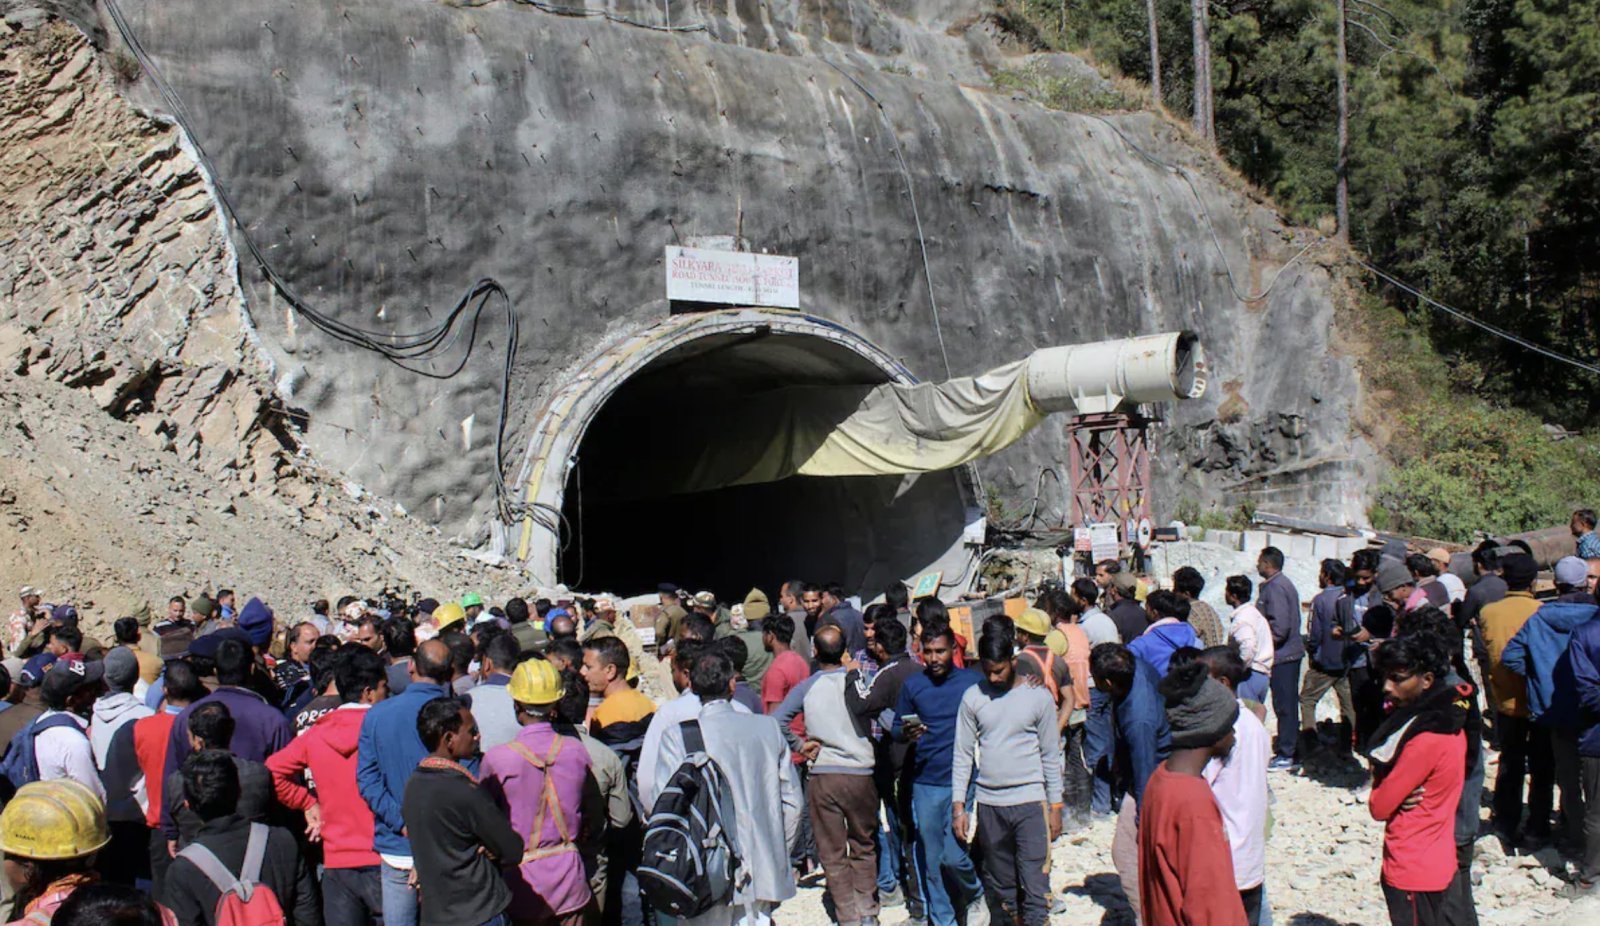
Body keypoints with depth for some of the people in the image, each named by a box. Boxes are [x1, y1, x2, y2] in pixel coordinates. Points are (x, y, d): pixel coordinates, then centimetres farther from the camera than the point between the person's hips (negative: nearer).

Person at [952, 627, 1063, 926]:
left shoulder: (1038, 696, -2)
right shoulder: (973, 697, 3)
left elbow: (1051, 755, 3)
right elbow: (963, 754, 6)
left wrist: (1055, 805, 1)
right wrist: (958, 804, 2)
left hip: (1030, 801, -3)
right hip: (989, 803, 3)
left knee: (1035, 887, -8)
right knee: (1001, 885, 11)